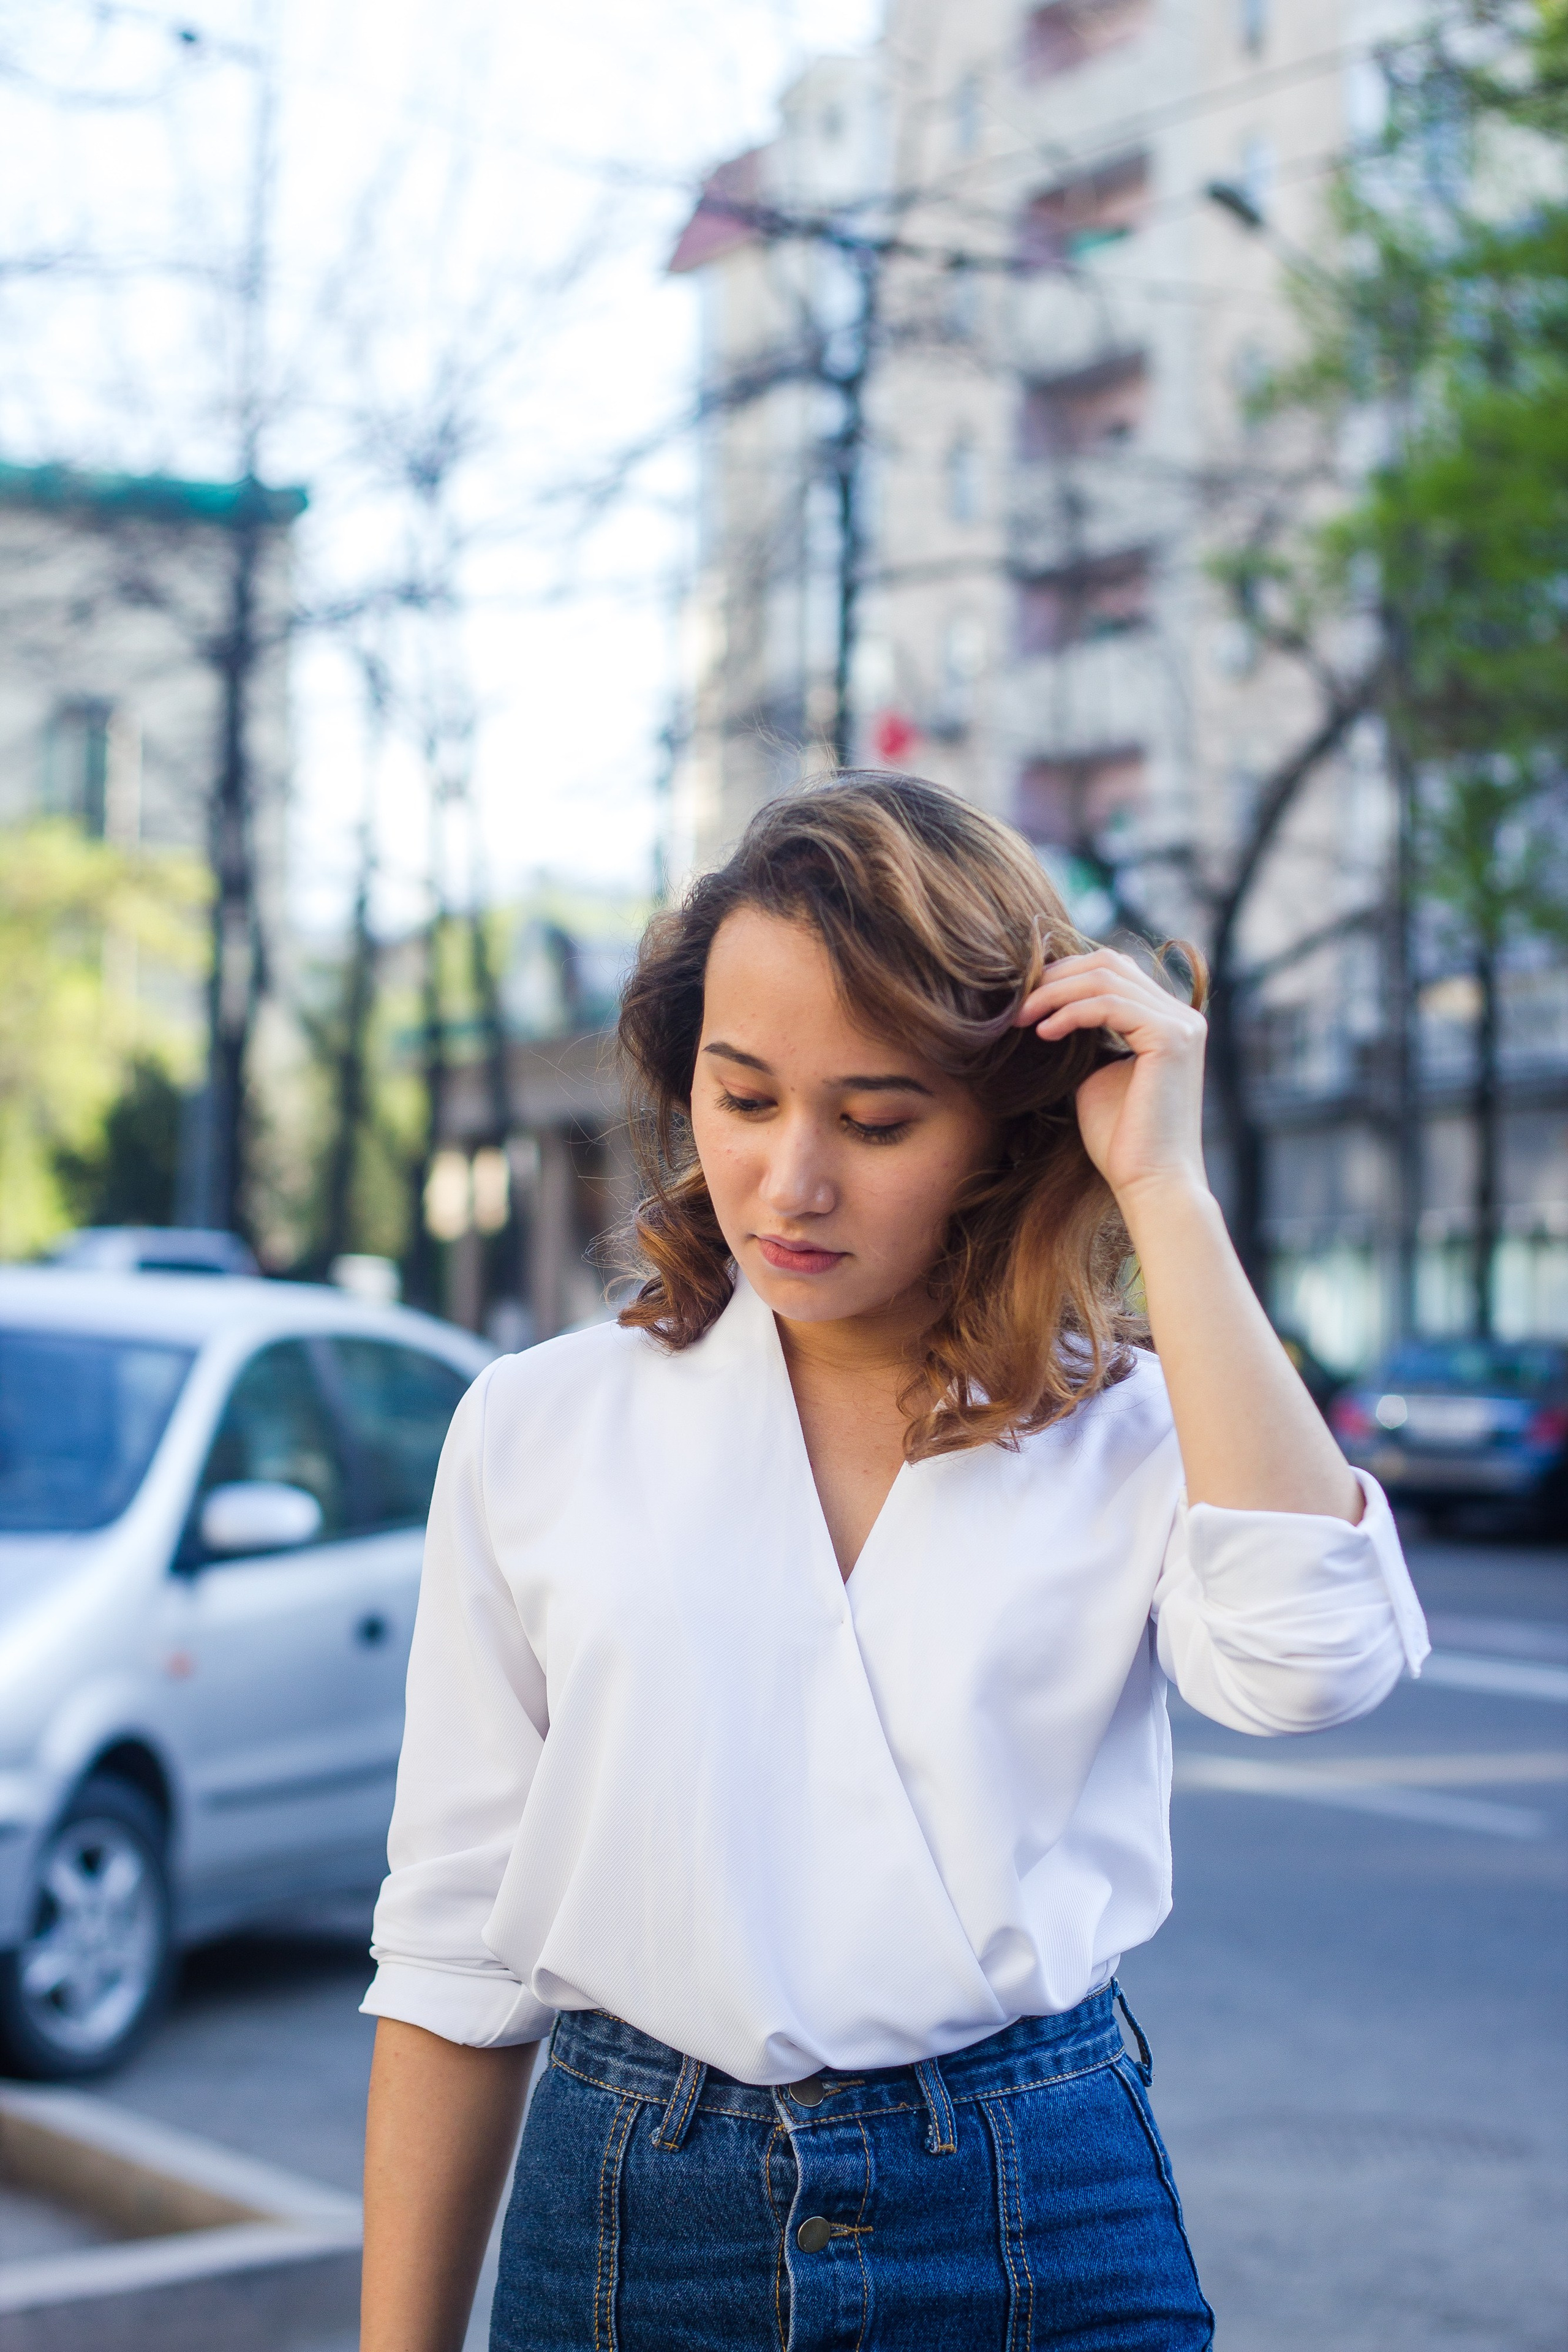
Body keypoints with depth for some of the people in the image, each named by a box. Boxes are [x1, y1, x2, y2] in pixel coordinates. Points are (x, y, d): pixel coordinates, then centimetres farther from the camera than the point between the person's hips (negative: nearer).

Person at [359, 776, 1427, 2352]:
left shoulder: (1128, 1430, -1)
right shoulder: (535, 1430, 2)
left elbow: (1312, 1659, -24)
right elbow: (458, 1959, 3)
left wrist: (1164, 1185, -19)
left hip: (1041, 2223, -1)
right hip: (632, 2221, 1)